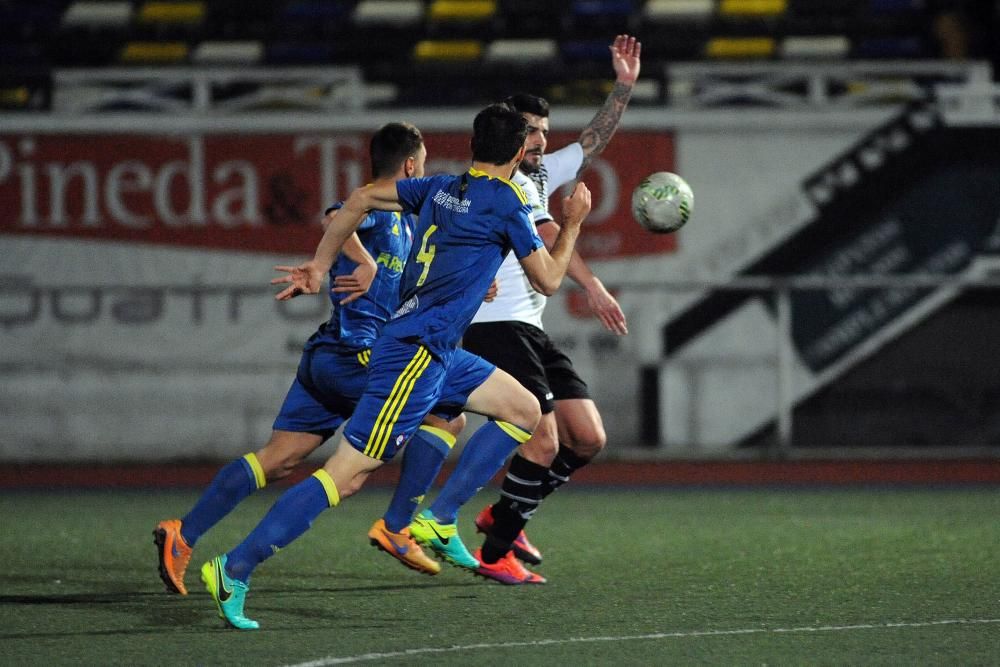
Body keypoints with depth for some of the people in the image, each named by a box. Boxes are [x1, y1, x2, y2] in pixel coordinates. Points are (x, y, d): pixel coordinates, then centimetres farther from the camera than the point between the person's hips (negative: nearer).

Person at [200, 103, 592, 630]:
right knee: (346, 474, -13)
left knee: (524, 410, 15)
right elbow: (547, 280, -1)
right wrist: (573, 223, 13)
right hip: (414, 354, -10)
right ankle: (235, 569, -16)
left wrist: (319, 265, 17)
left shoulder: (440, 188, 12)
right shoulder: (506, 203, -10)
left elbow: (362, 198, 12)